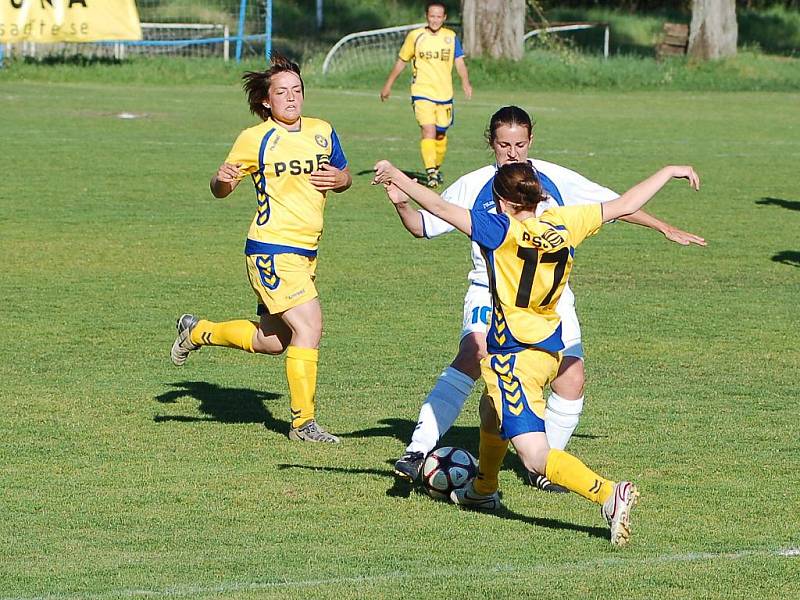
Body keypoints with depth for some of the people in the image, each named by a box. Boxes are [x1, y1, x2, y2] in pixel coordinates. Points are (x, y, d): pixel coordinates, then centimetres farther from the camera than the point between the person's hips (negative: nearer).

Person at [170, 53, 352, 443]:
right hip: (272, 250, -7)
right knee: (309, 325, -18)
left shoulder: (322, 131, 8)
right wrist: (223, 179, -23)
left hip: (304, 253, 7)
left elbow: (344, 175, 21)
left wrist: (340, 179, -3)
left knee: (274, 341, 15)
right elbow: (221, 190, 1)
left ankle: (197, 332, 37)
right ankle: (303, 423, -9)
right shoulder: (255, 139, -7)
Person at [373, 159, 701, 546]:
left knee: (536, 457, -13)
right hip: (550, 350, 9)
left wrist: (395, 177, -8)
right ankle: (483, 491, 57)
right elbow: (624, 205, 7)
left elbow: (440, 208, -19)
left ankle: (609, 495, -30)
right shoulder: (564, 223, -1)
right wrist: (668, 172, 20)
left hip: (513, 357, -9)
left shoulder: (503, 231, -17)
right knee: (490, 414, 35)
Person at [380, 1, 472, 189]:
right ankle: (431, 174, -24)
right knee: (429, 130, -19)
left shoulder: (451, 37, 4)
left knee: (441, 134, 13)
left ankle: (436, 168, 35)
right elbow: (401, 62, 9)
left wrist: (465, 82, -20)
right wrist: (388, 85, 13)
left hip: (445, 95, 3)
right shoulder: (415, 36, 0)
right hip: (422, 93, -3)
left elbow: (459, 62, -2)